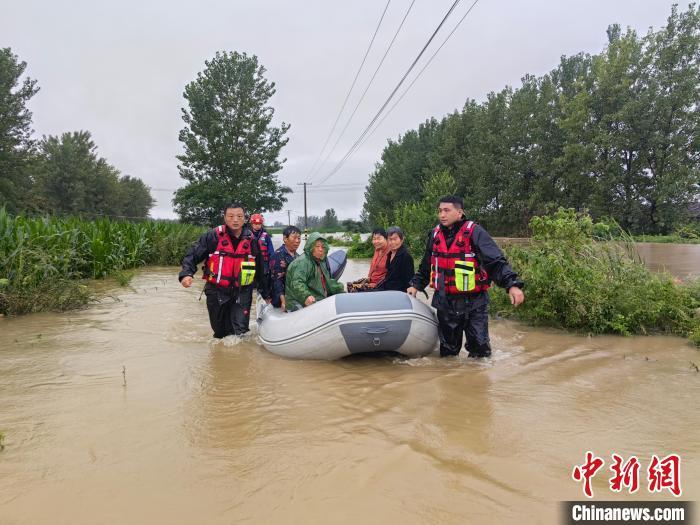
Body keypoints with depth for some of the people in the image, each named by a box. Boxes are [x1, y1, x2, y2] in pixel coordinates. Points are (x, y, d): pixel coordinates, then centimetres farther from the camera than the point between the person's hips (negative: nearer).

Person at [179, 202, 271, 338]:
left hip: (242, 293, 1)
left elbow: (259, 271, 12)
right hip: (217, 292, 0)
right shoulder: (213, 236, -6)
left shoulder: (251, 241, 3)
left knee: (240, 331, -7)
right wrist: (186, 274, -23)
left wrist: (266, 294, 17)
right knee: (220, 332, 13)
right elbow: (192, 255, -4)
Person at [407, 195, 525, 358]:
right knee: (447, 351, 15)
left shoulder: (474, 232, -10)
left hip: (473, 302, -4)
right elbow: (426, 266, 22)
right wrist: (416, 285, 19)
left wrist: (512, 284, -29)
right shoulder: (435, 234, 8)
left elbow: (496, 261, -18)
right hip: (445, 303, 5)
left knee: (479, 348, -1)